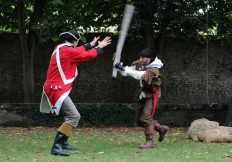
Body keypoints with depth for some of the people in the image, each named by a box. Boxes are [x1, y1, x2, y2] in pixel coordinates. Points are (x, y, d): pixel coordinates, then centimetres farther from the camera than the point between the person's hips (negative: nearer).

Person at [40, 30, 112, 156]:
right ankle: (56, 146, -23)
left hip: (55, 88, 10)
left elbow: (78, 51, 27)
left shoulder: (60, 48, 12)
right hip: (57, 90, -10)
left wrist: (91, 44, 34)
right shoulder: (67, 50, -14)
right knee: (74, 116, -18)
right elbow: (87, 55, -3)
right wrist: (99, 47, 13)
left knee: (71, 115, 23)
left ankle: (63, 142, 27)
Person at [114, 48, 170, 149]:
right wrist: (119, 66, -26)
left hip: (152, 95, -8)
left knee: (146, 118, -19)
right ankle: (161, 128, 27)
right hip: (144, 94, 8)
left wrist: (124, 68, -47)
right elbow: (126, 72, -5)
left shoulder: (153, 70, -26)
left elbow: (140, 75, -43)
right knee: (140, 120, 12)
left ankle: (150, 141, -14)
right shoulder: (139, 64, -3)